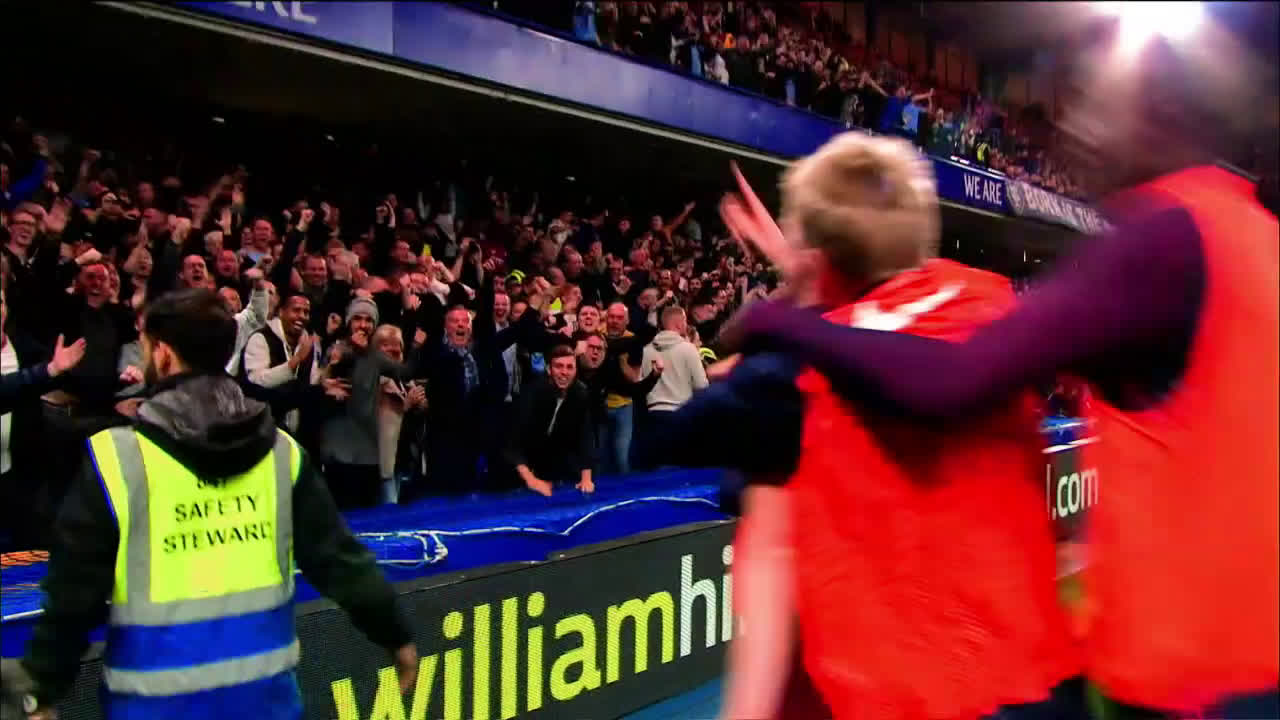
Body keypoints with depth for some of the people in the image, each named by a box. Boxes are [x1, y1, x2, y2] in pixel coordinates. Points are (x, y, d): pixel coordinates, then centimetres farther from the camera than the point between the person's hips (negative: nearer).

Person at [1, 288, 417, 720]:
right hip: (264, 685, 3)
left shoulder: (115, 459, -12)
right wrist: (395, 635, 11)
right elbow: (338, 558, 1)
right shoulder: (281, 450, -2)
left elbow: (76, 592, -6)